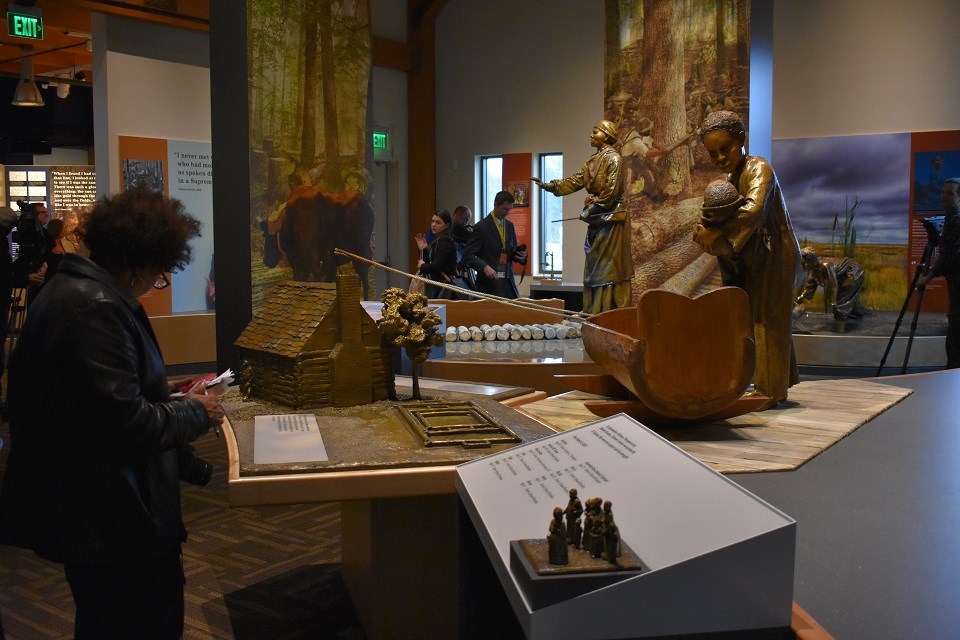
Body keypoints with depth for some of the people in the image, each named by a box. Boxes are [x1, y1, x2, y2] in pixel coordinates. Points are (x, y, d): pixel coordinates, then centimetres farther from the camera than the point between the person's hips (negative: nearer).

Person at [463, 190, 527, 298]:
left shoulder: (509, 226, 13)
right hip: (489, 284, -6)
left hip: (508, 283, 6)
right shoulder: (482, 227, -7)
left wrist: (521, 256, -1)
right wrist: (484, 267, -25)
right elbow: (468, 255, -10)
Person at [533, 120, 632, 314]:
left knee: (609, 268, -7)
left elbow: (611, 193, -16)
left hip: (611, 221, -9)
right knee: (593, 267, 9)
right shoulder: (594, 160, 15)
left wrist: (591, 208, -11)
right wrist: (548, 185, 3)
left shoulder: (614, 159, -10)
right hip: (597, 221, 9)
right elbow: (576, 181, 12)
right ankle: (594, 312, 13)